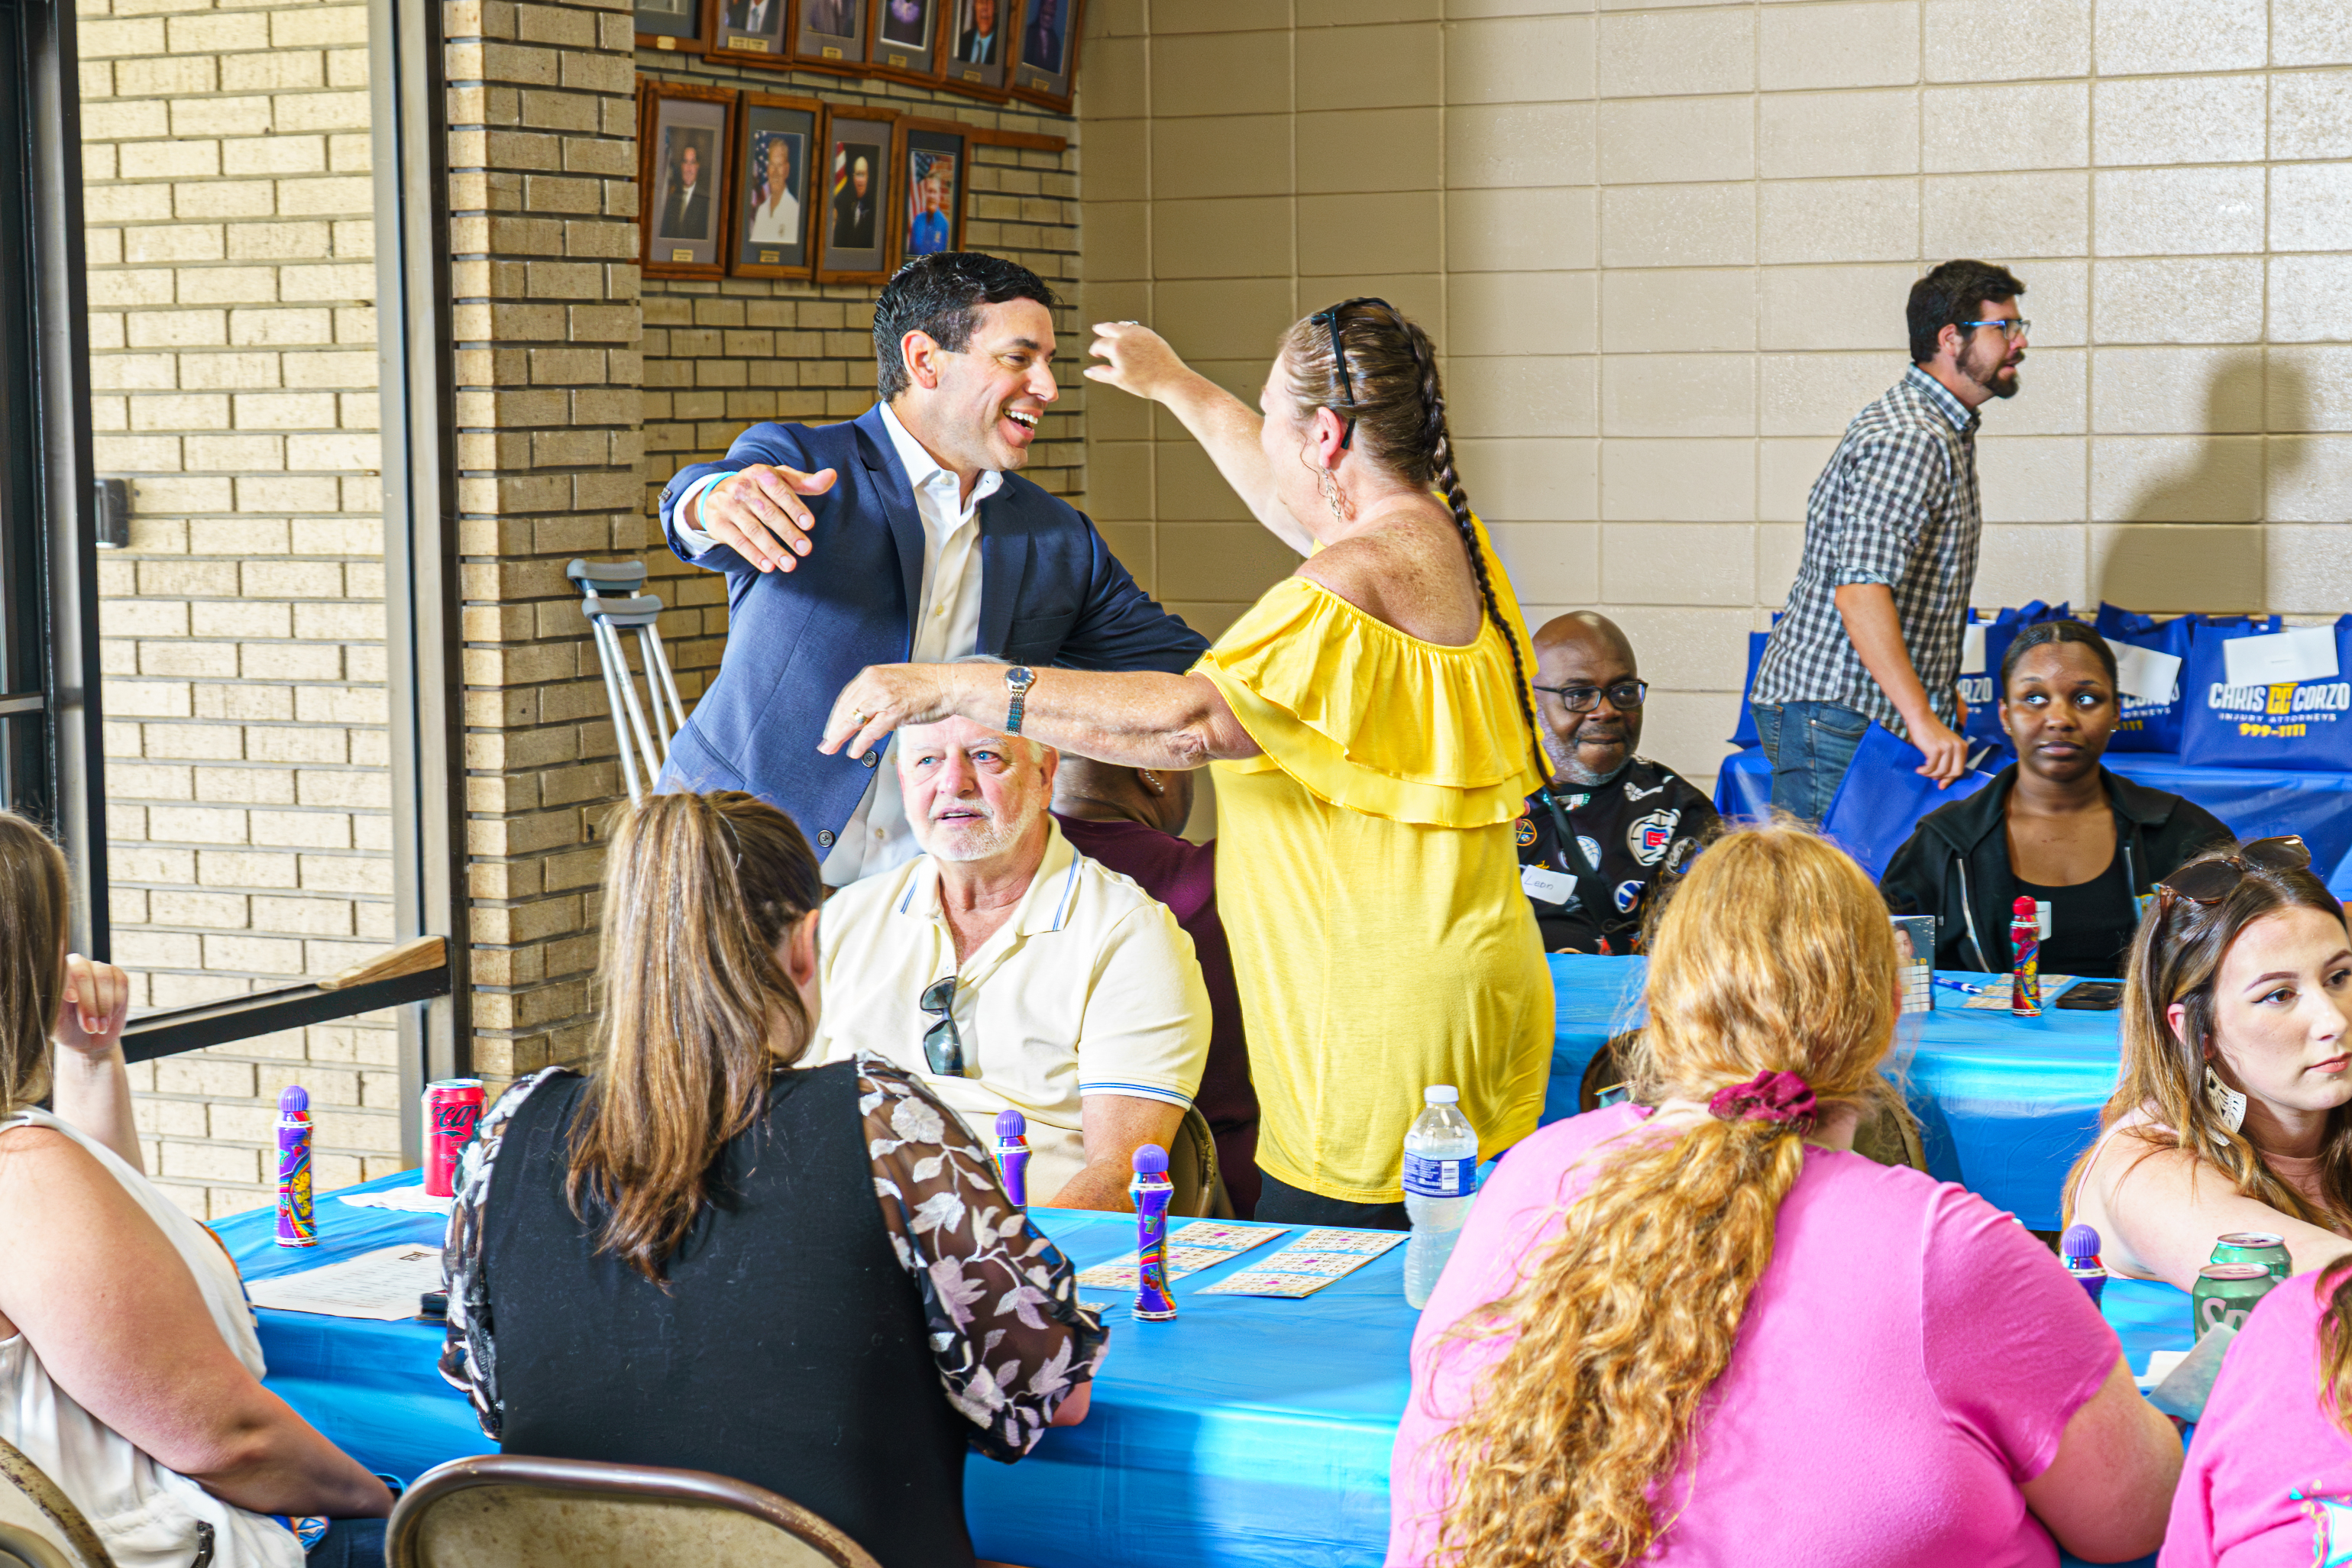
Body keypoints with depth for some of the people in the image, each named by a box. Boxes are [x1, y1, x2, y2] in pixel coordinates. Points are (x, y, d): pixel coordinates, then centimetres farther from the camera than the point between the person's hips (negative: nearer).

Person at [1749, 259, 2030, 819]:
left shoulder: (1947, 431, 18)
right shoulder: (1909, 440, -17)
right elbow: (1860, 588, -29)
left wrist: (1942, 691, 24)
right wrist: (1921, 718, -33)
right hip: (1834, 711, -10)